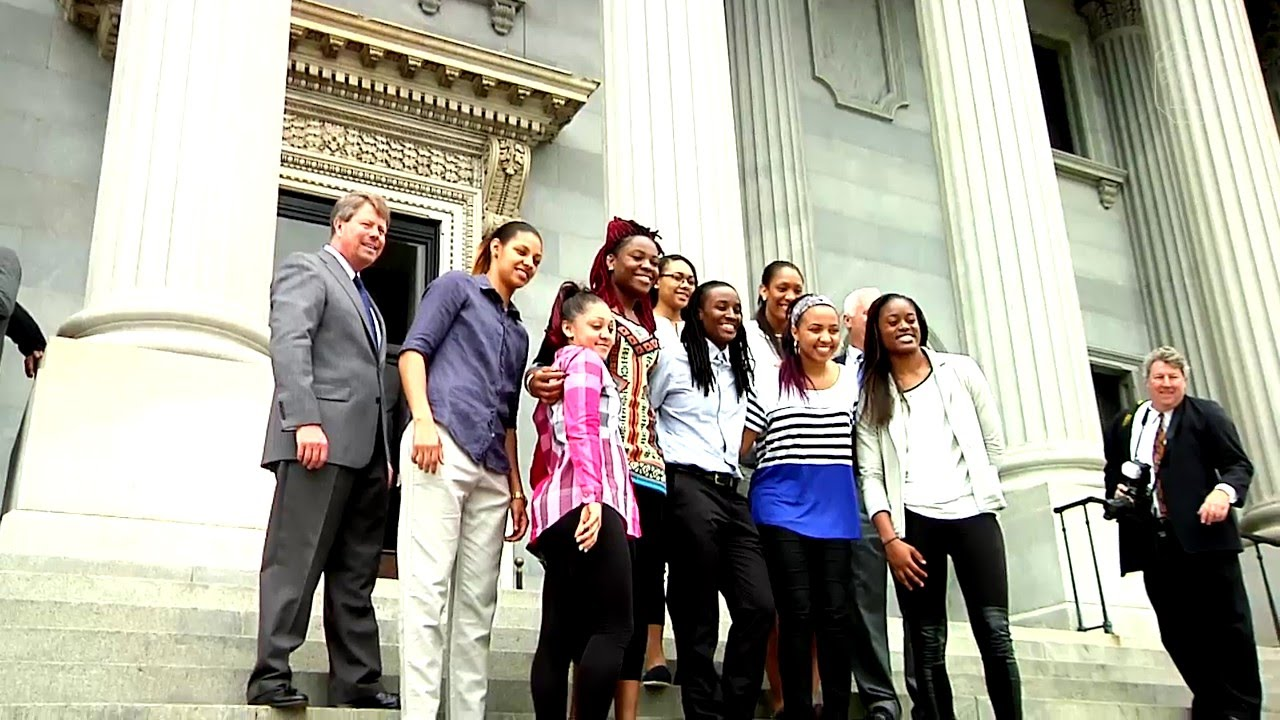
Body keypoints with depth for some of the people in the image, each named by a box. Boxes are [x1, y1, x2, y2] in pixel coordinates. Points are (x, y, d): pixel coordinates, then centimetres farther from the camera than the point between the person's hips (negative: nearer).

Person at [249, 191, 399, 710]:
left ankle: (357, 682, 9)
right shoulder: (306, 269, 5)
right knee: (296, 562, -8)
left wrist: (384, 454, 16)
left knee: (355, 574, 6)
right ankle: (271, 676, -4)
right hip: (320, 440, -8)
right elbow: (289, 342, -11)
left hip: (365, 448, 8)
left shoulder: (364, 298, 30)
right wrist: (305, 420, -23)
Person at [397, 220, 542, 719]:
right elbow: (414, 349, -3)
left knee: (478, 602, 5)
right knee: (428, 587, -11)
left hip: (492, 470, 7)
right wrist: (423, 419, -18)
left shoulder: (518, 333, 27)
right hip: (442, 447, -7)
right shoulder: (457, 286, 10)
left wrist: (516, 487, 17)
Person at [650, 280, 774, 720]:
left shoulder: (739, 370, 21)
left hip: (730, 492, 6)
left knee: (759, 606, -4)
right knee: (698, 616, -4)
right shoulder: (674, 359, 2)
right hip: (689, 487, -6)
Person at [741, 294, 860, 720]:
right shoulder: (769, 382, 0)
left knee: (835, 614, 2)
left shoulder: (852, 381, 9)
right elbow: (744, 445, 4)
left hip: (835, 509, 3)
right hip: (782, 506, -2)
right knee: (797, 613, -2)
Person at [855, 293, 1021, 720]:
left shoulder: (960, 371, 9)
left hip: (973, 512, 0)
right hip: (913, 521, 0)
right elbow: (870, 474, -1)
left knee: (995, 633, -5)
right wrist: (889, 539, -10)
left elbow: (993, 441, 14)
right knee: (928, 645, 1)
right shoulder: (871, 395, 7)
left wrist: (979, 487, 13)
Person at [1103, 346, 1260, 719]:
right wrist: (1116, 490, 1)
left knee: (1228, 624, 2)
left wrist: (1223, 491, -21)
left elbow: (1239, 464, -1)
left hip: (1202, 534, -4)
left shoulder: (1206, 414, 5)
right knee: (1176, 631, 6)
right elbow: (1111, 473, 24)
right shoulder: (1124, 424, 16)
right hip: (1155, 543, 4)